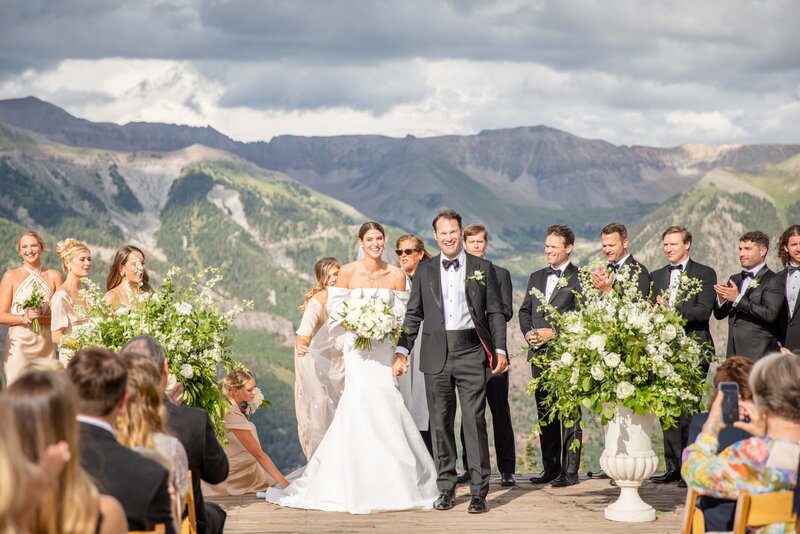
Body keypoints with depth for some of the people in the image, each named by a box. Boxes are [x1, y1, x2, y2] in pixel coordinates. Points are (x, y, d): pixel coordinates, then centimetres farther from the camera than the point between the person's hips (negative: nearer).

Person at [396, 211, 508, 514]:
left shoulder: (483, 268, 6)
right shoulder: (425, 271, 10)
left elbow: (495, 312, 5)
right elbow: (413, 314, 10)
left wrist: (500, 350, -3)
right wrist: (402, 351, 1)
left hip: (472, 352, -2)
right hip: (436, 355, 2)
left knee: (475, 421, -5)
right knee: (441, 423, 6)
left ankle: (478, 492, -1)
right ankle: (446, 489, 15)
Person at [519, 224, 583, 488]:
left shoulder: (579, 278, -4)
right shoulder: (536, 277, 17)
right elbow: (524, 310, 18)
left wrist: (555, 333, -16)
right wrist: (528, 332, -1)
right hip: (539, 354, 7)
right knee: (545, 412, 10)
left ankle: (570, 470, 1)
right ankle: (550, 467, 18)